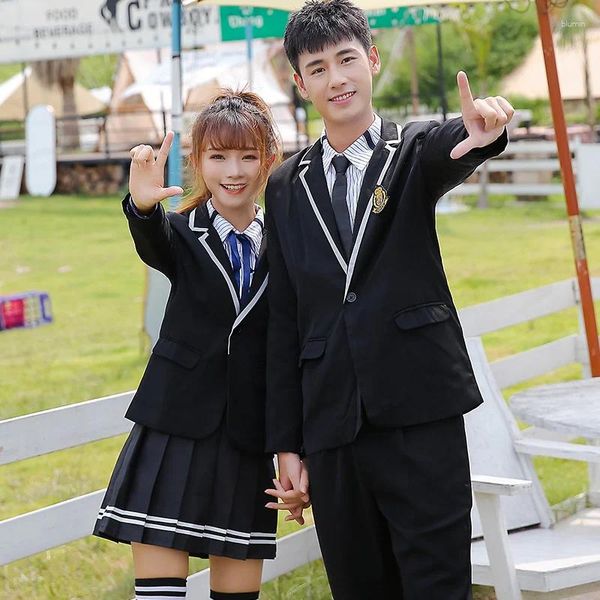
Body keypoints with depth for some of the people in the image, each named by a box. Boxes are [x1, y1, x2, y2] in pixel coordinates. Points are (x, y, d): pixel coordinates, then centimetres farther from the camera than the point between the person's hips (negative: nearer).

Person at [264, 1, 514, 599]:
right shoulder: (287, 186, 12)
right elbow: (283, 322, 12)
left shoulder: (415, 152, 5)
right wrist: (286, 442, 9)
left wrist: (478, 135, -47)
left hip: (420, 416, -3)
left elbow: (445, 152, -22)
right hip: (331, 427, 3)